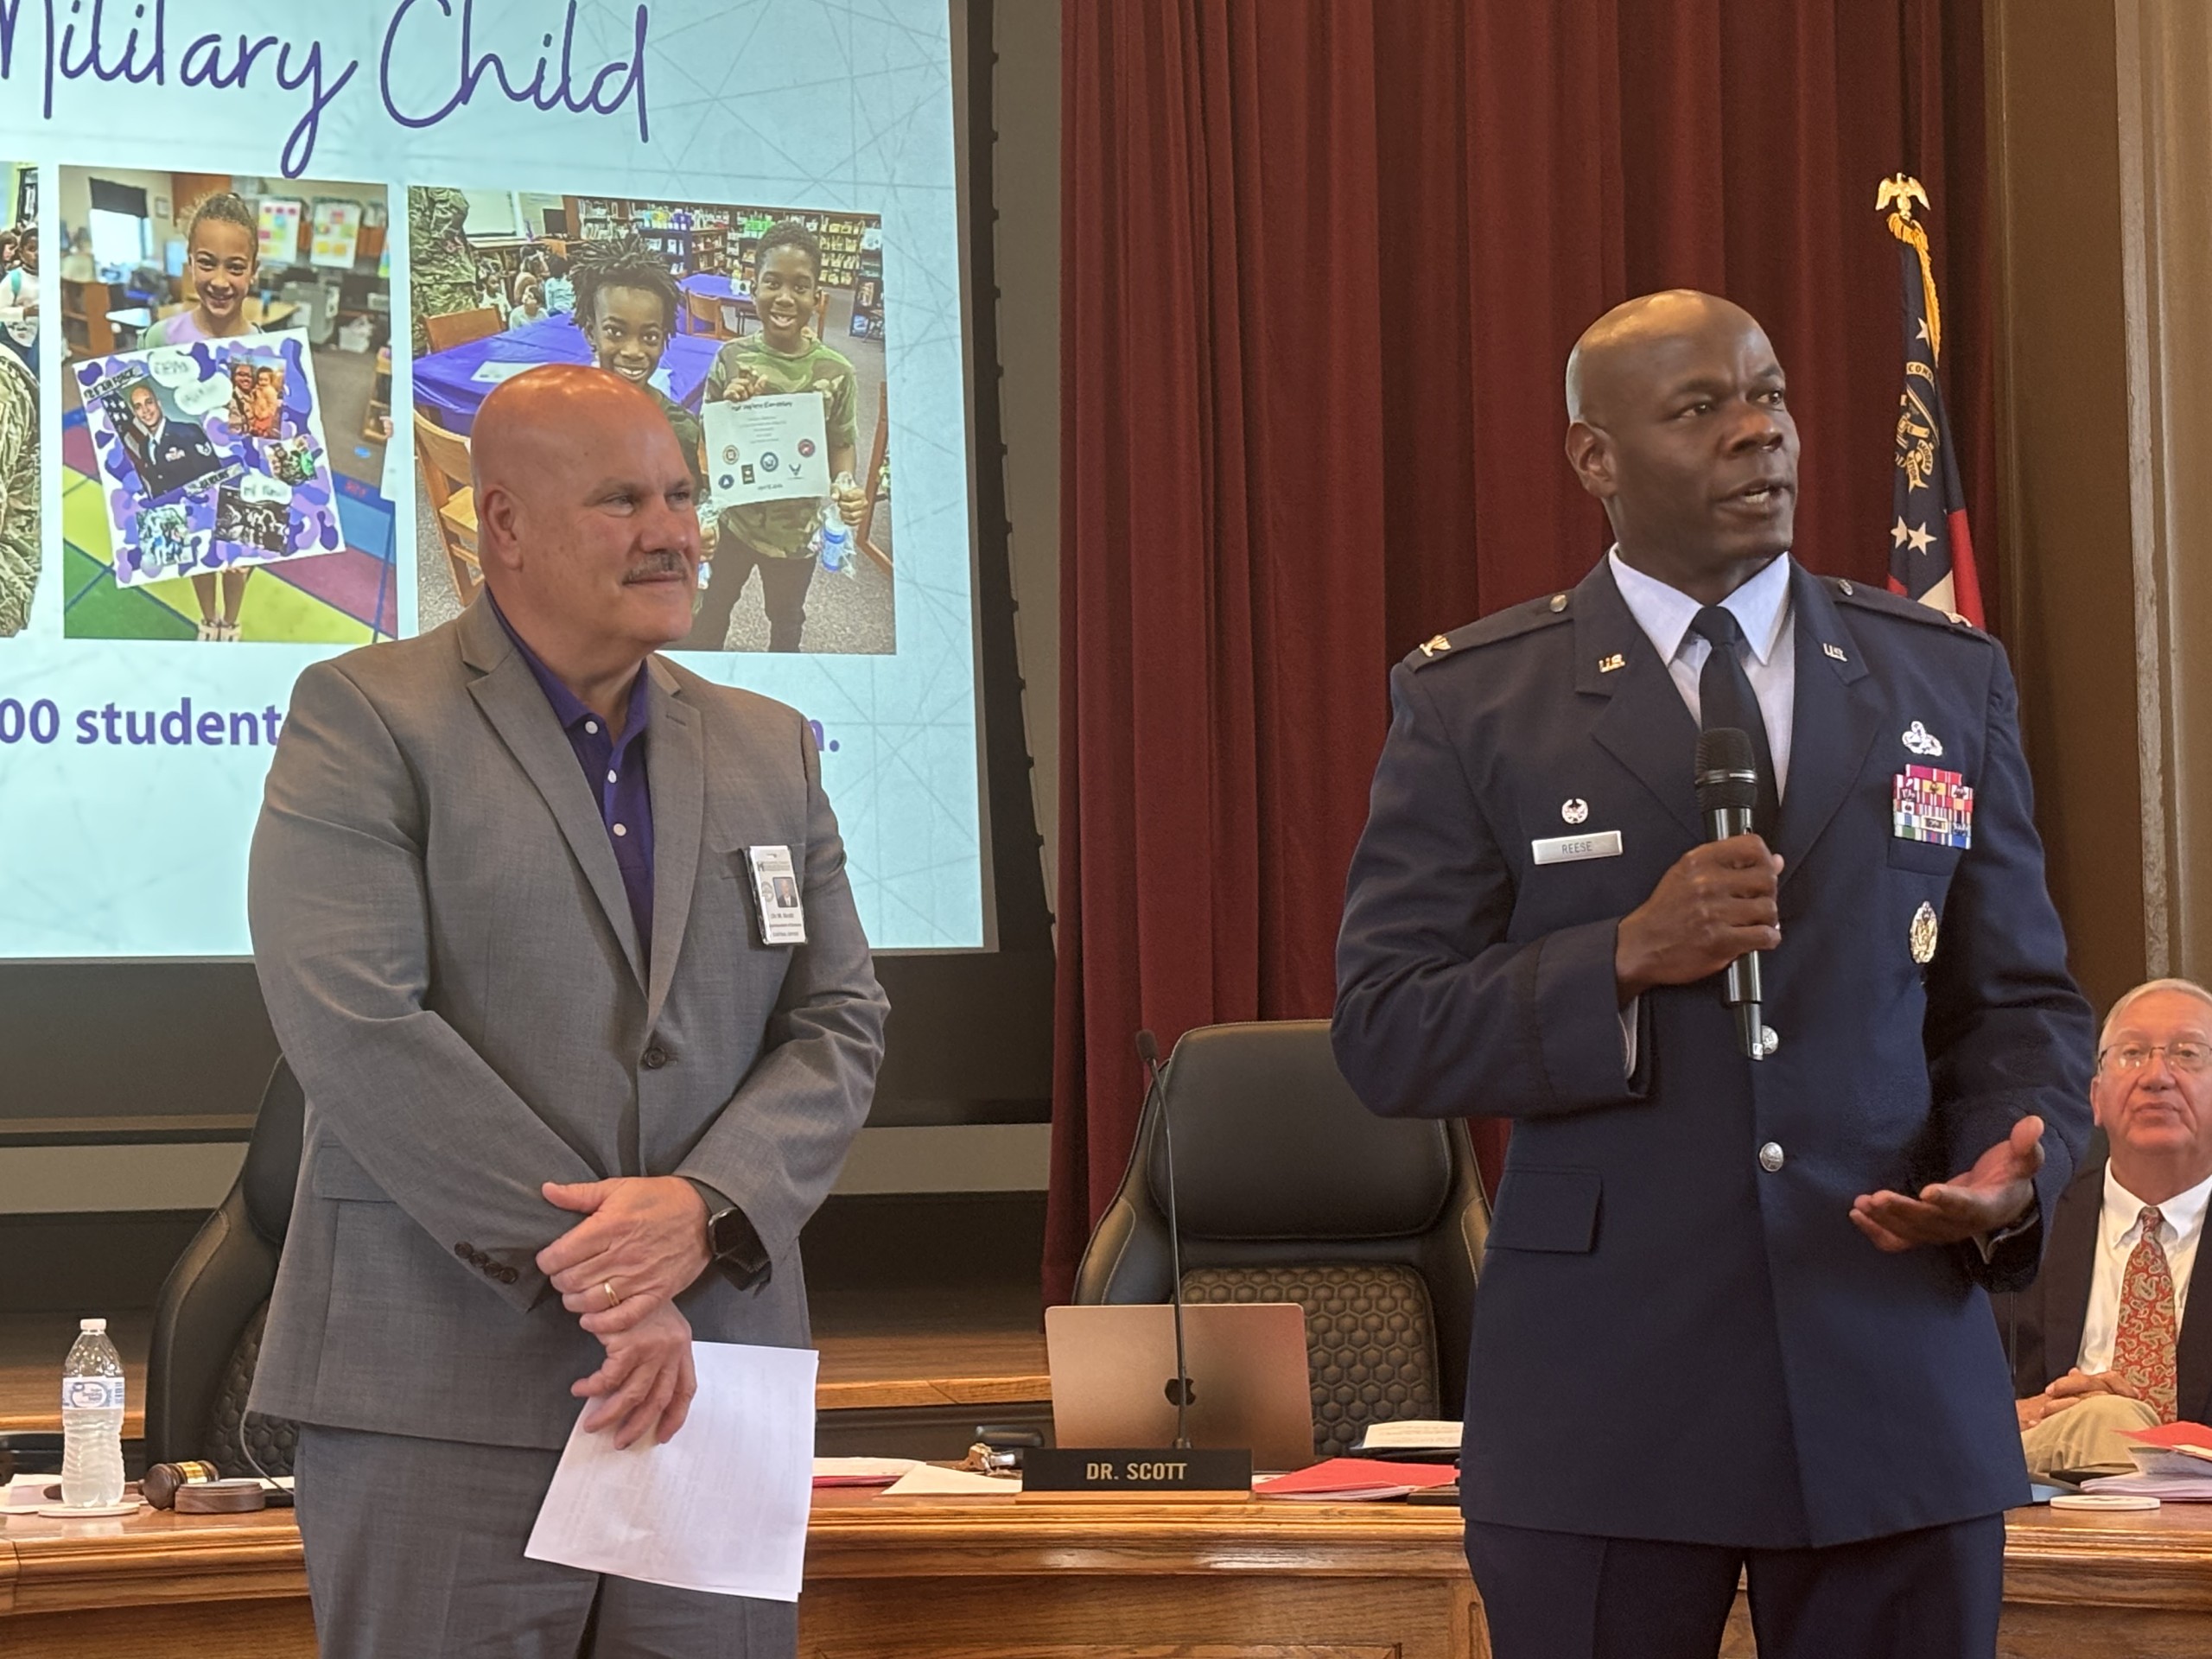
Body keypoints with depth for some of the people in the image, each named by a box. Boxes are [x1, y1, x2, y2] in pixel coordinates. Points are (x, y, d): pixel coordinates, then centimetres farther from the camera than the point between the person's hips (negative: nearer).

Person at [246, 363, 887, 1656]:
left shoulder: (769, 749, 17)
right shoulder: (366, 719, 0)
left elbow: (841, 1024, 10)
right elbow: (354, 1024, -11)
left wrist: (705, 1208, -10)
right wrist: (592, 1271, -14)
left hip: (709, 1382, 5)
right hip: (442, 1399, -4)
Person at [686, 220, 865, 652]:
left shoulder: (835, 373, -17)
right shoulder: (732, 358, -13)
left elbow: (842, 444, -4)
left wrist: (846, 488, -24)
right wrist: (729, 405, -24)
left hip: (797, 529, -1)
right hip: (736, 516, 1)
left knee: (786, 618, 23)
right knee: (714, 605, 24)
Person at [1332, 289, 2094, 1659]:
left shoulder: (1948, 680, 10)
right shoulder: (1473, 703, 2)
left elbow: (2017, 997, 11)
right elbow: (1384, 1030, -3)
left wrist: (2013, 1166, -10)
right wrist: (1625, 960, -17)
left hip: (1897, 1385, 2)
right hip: (1608, 1395, -2)